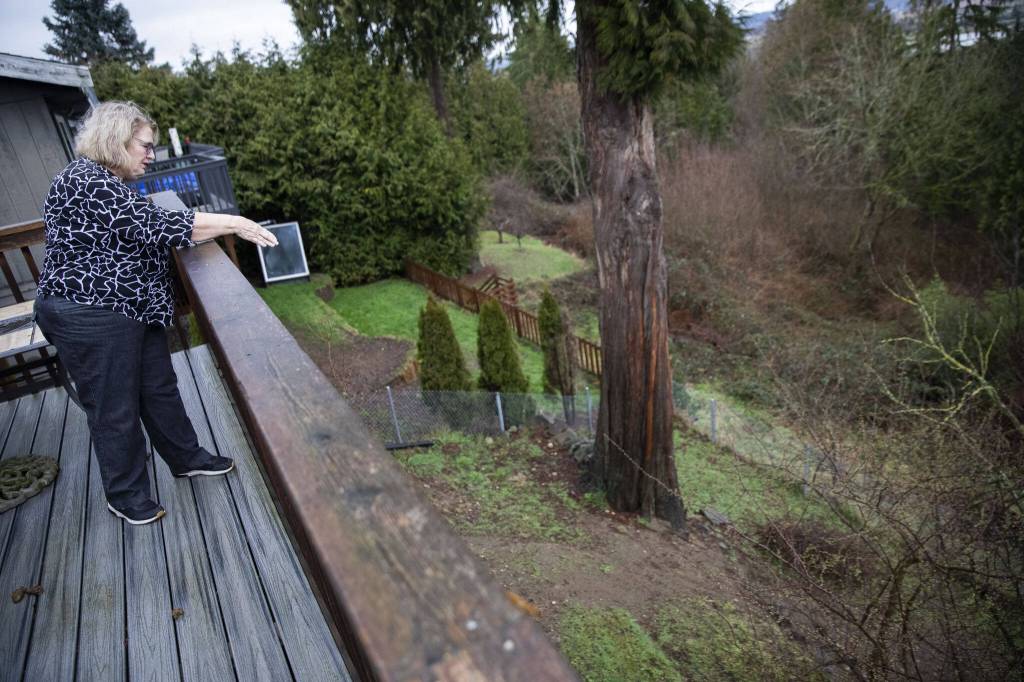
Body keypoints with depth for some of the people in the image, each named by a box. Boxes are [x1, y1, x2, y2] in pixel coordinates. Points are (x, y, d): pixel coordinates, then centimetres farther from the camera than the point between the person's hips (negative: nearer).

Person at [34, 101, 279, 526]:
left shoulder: (112, 183, 15)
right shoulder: (87, 181, -18)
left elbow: (145, 234, 14)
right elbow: (156, 227, -24)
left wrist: (225, 227, 5)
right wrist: (233, 224, -19)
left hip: (134, 311, 10)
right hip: (90, 319, -10)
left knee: (159, 388, 18)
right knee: (115, 409, 4)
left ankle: (186, 458, 35)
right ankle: (125, 495, 23)